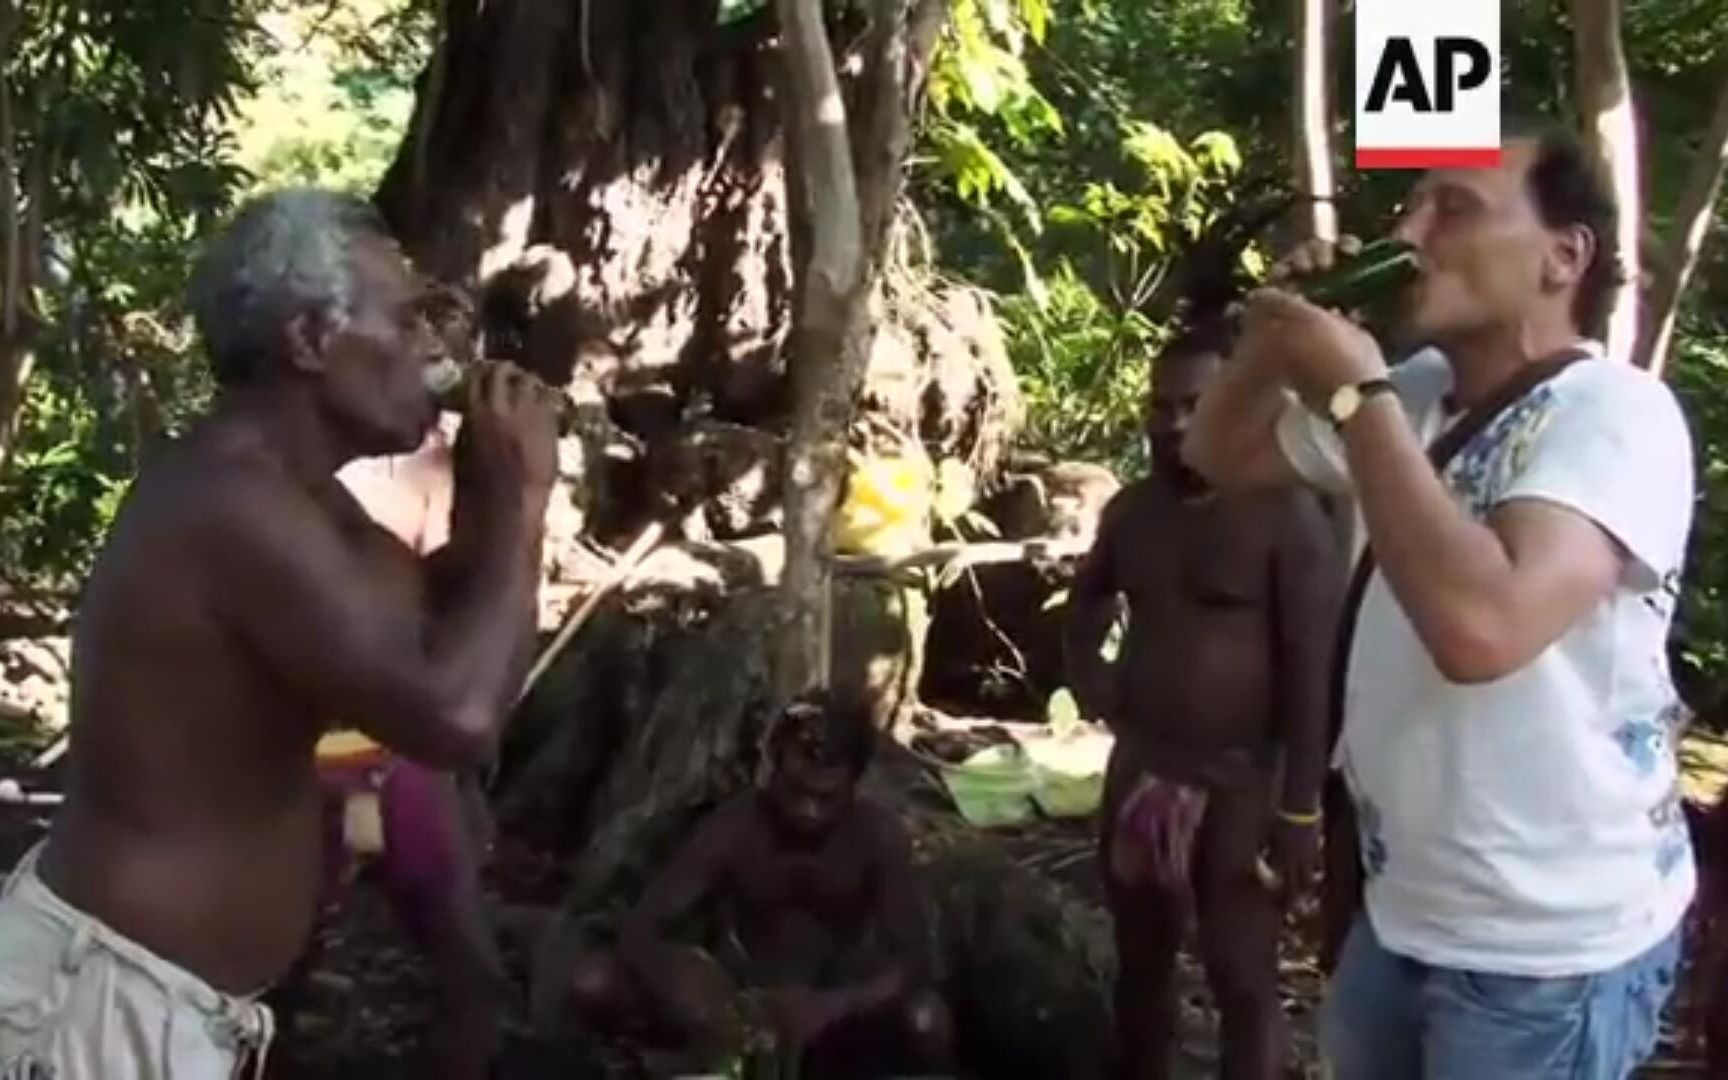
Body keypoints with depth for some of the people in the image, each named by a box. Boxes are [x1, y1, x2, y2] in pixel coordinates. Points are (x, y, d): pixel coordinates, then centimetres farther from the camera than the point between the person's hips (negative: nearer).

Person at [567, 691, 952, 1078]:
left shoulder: (879, 834, -19)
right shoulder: (733, 826, -19)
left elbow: (907, 960, -24)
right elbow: (639, 930, -22)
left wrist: (827, 1007, -44)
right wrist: (696, 1007, -43)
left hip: (834, 1002, -1)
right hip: (739, 998, 1)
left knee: (928, 1022, -34)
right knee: (593, 982, -23)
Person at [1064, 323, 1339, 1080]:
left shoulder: (1285, 514, -12)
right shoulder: (1131, 510, 8)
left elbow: (1311, 668, -14)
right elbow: (1084, 612, 26)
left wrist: (1299, 806, -17)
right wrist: (1092, 687, 6)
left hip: (1239, 780, -6)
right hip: (1139, 772, 6)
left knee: (1242, 978, -1)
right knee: (1140, 962, 17)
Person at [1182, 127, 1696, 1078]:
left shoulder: (1613, 412, -21)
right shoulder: (1421, 393, 3)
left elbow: (1483, 626, -37)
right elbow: (1220, 456, 16)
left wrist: (1355, 392, -28)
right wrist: (1270, 344, -5)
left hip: (1547, 949, -7)